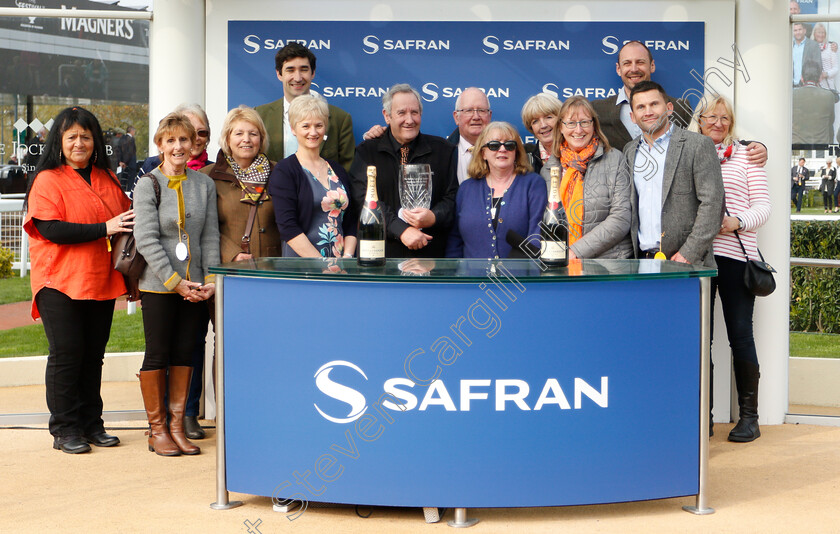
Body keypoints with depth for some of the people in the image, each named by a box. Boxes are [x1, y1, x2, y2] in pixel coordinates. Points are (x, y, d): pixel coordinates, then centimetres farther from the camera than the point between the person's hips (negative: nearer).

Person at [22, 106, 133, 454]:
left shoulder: (107, 179, 13)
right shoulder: (48, 180, -6)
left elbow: (126, 216, 24)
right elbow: (50, 229, -17)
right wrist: (104, 229, -20)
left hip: (101, 282, 6)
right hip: (60, 282, -5)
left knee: (93, 355, 10)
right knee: (66, 355, -3)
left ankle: (91, 424, 19)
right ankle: (65, 430, 6)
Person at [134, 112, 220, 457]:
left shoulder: (204, 185, 9)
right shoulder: (147, 186, -3)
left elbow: (210, 235, 8)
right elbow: (146, 240, -10)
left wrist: (210, 279, -4)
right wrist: (176, 282, -14)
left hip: (195, 285, 4)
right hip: (158, 285, -3)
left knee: (184, 354, 7)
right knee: (157, 355, 2)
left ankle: (177, 425, 17)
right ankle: (156, 429, 13)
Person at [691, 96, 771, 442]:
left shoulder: (745, 157, 9)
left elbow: (763, 206, 5)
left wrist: (736, 222, -15)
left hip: (734, 255, -2)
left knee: (740, 334, -3)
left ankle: (749, 417, 5)